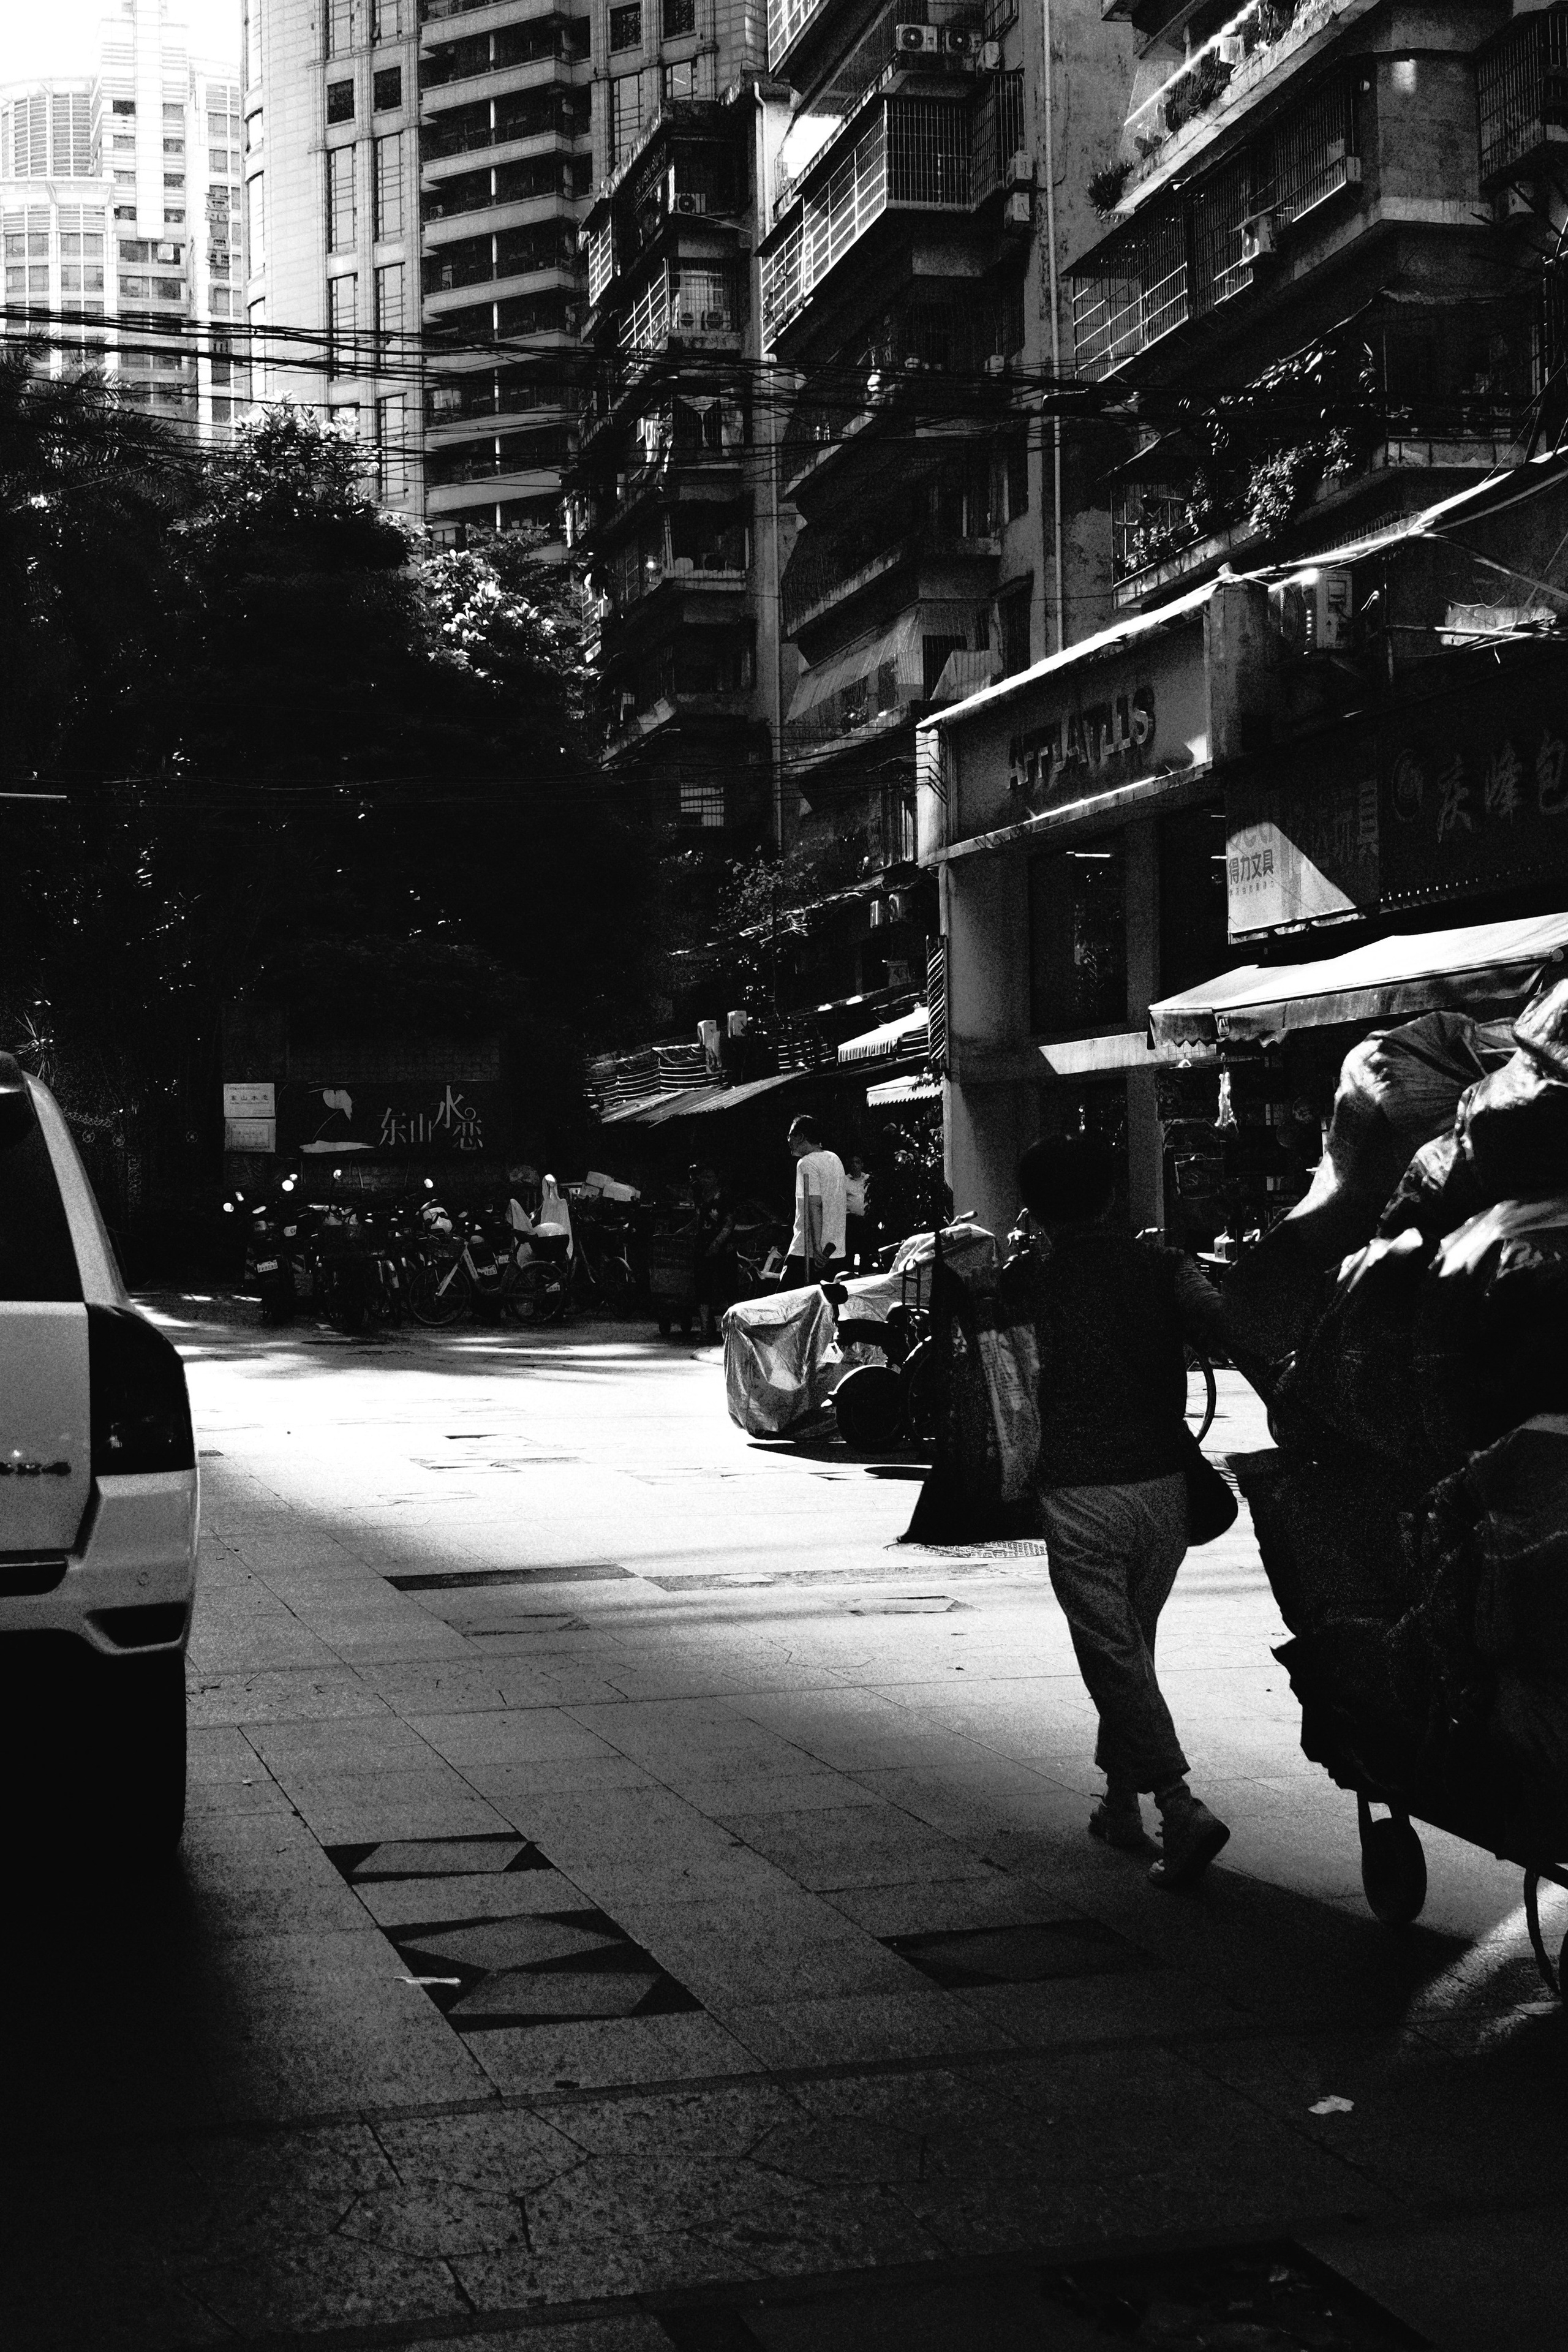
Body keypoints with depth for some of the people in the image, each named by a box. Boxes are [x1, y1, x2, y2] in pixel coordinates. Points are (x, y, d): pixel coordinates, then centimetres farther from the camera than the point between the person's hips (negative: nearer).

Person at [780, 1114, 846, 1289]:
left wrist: (816, 1248, -24)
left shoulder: (807, 1164, -13)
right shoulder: (835, 1159, 15)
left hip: (806, 1251, -9)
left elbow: (815, 1205, -22)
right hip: (834, 1249, 9)